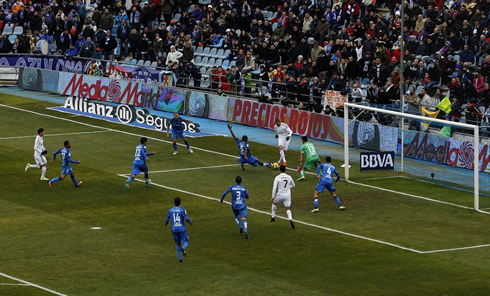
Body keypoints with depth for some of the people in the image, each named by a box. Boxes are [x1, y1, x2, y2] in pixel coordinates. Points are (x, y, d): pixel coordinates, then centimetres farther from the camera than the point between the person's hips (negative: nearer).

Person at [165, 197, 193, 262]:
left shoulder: (170, 210, 2)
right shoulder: (182, 210, -6)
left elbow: (167, 220, 9)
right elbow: (186, 218, -13)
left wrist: (166, 223, 32)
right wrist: (190, 222, 8)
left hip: (174, 229, 3)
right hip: (182, 229, -3)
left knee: (178, 244, 16)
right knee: (186, 242, 5)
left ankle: (180, 258, 9)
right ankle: (183, 248, -29)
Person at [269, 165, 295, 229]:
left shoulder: (277, 177, -7)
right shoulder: (289, 177, 3)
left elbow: (274, 187, -11)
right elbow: (293, 185, 19)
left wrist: (273, 197, -6)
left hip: (280, 195, -2)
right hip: (287, 195, 2)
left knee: (274, 202, 29)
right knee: (288, 209, 9)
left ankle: (273, 217, 34)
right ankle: (290, 219, -22)